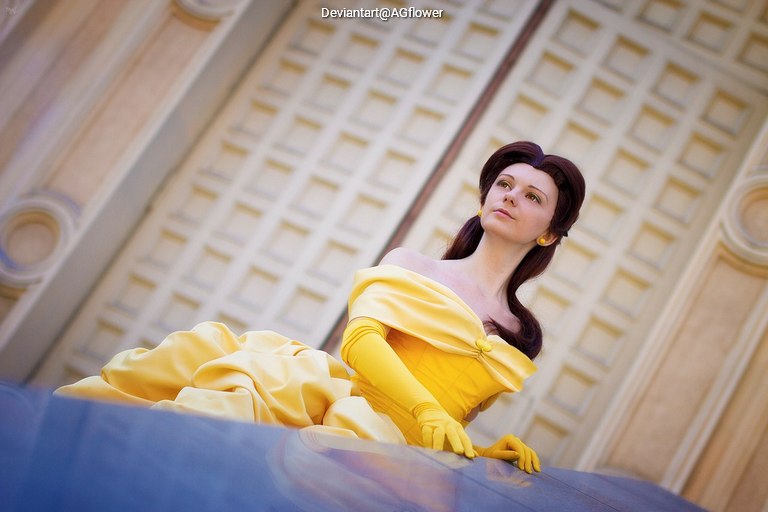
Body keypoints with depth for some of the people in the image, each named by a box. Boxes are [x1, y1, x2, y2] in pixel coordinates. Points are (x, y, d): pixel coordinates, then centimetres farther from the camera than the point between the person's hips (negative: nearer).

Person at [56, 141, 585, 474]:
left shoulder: (523, 338, 23)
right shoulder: (411, 265, 16)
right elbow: (360, 339, -2)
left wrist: (488, 452, 4)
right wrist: (427, 410, -17)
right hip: (340, 387, 0)